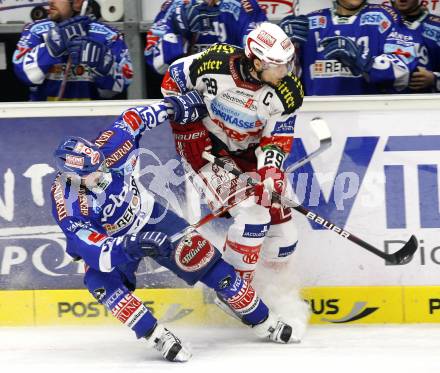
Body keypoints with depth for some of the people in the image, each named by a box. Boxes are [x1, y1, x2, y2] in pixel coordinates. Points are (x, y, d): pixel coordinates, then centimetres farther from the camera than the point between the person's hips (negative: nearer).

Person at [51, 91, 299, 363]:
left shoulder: (109, 149, -28)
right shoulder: (67, 203, -33)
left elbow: (133, 120, -8)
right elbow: (90, 248, -40)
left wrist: (173, 106, -7)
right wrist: (128, 247, -54)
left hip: (148, 217, 2)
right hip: (110, 241, -2)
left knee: (206, 262, -7)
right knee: (100, 282, -32)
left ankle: (264, 322, 8)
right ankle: (159, 339, -26)